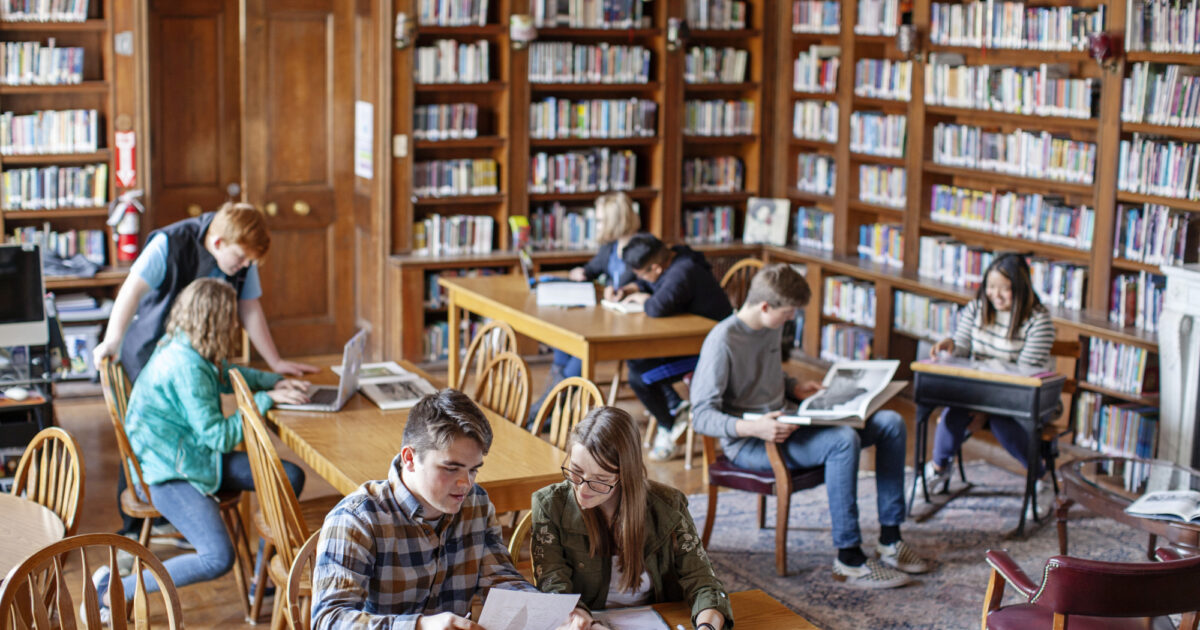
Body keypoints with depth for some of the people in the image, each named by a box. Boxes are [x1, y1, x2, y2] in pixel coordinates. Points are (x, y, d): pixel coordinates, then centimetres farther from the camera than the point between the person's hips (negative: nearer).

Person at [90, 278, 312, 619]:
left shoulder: (184, 349, 2)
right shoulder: (185, 366, -26)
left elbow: (226, 376, 25)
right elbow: (220, 435, -24)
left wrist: (275, 381, 10)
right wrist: (266, 399, -16)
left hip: (199, 457, 10)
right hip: (169, 473, -10)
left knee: (290, 477, 4)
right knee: (217, 559, -25)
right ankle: (111, 589, -8)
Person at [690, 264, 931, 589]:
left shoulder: (772, 328, 9)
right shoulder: (722, 342, -18)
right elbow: (702, 415, -22)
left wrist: (795, 388, 9)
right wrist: (753, 428, -35)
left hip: (784, 424, 9)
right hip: (750, 445, -9)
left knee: (890, 423, -2)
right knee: (843, 440, -33)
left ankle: (890, 540, 2)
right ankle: (848, 559, -25)